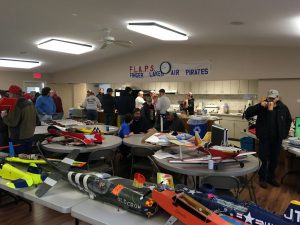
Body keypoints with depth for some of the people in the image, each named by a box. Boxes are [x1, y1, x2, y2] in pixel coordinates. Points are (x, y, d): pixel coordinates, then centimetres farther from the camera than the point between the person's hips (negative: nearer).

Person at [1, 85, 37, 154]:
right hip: (30, 136, 9)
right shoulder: (30, 103, 7)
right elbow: (35, 120, 15)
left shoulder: (16, 106, -20)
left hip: (18, 139, -8)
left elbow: (12, 123, -23)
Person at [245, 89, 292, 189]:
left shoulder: (283, 108, 0)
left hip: (277, 139, 3)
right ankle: (263, 178, 16)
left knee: (274, 159, 13)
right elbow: (247, 114, -18)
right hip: (264, 138, -3)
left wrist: (284, 133, 8)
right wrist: (259, 105, -28)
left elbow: (288, 120, 15)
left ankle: (271, 177, 30)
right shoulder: (262, 106, -9)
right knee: (263, 159, 2)